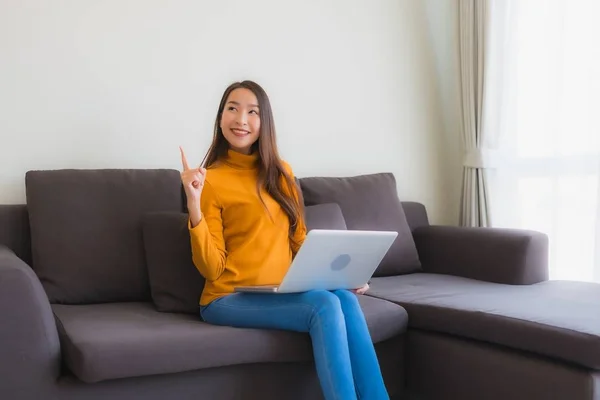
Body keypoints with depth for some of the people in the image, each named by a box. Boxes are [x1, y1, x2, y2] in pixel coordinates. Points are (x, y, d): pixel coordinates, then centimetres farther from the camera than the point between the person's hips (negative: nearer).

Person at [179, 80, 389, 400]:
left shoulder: (280, 173, 11)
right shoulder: (210, 180, -6)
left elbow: (298, 240, 15)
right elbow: (211, 268, -10)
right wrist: (194, 206, -23)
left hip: (282, 292, 5)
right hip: (230, 298, -5)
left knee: (345, 297, -25)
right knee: (325, 304, -28)